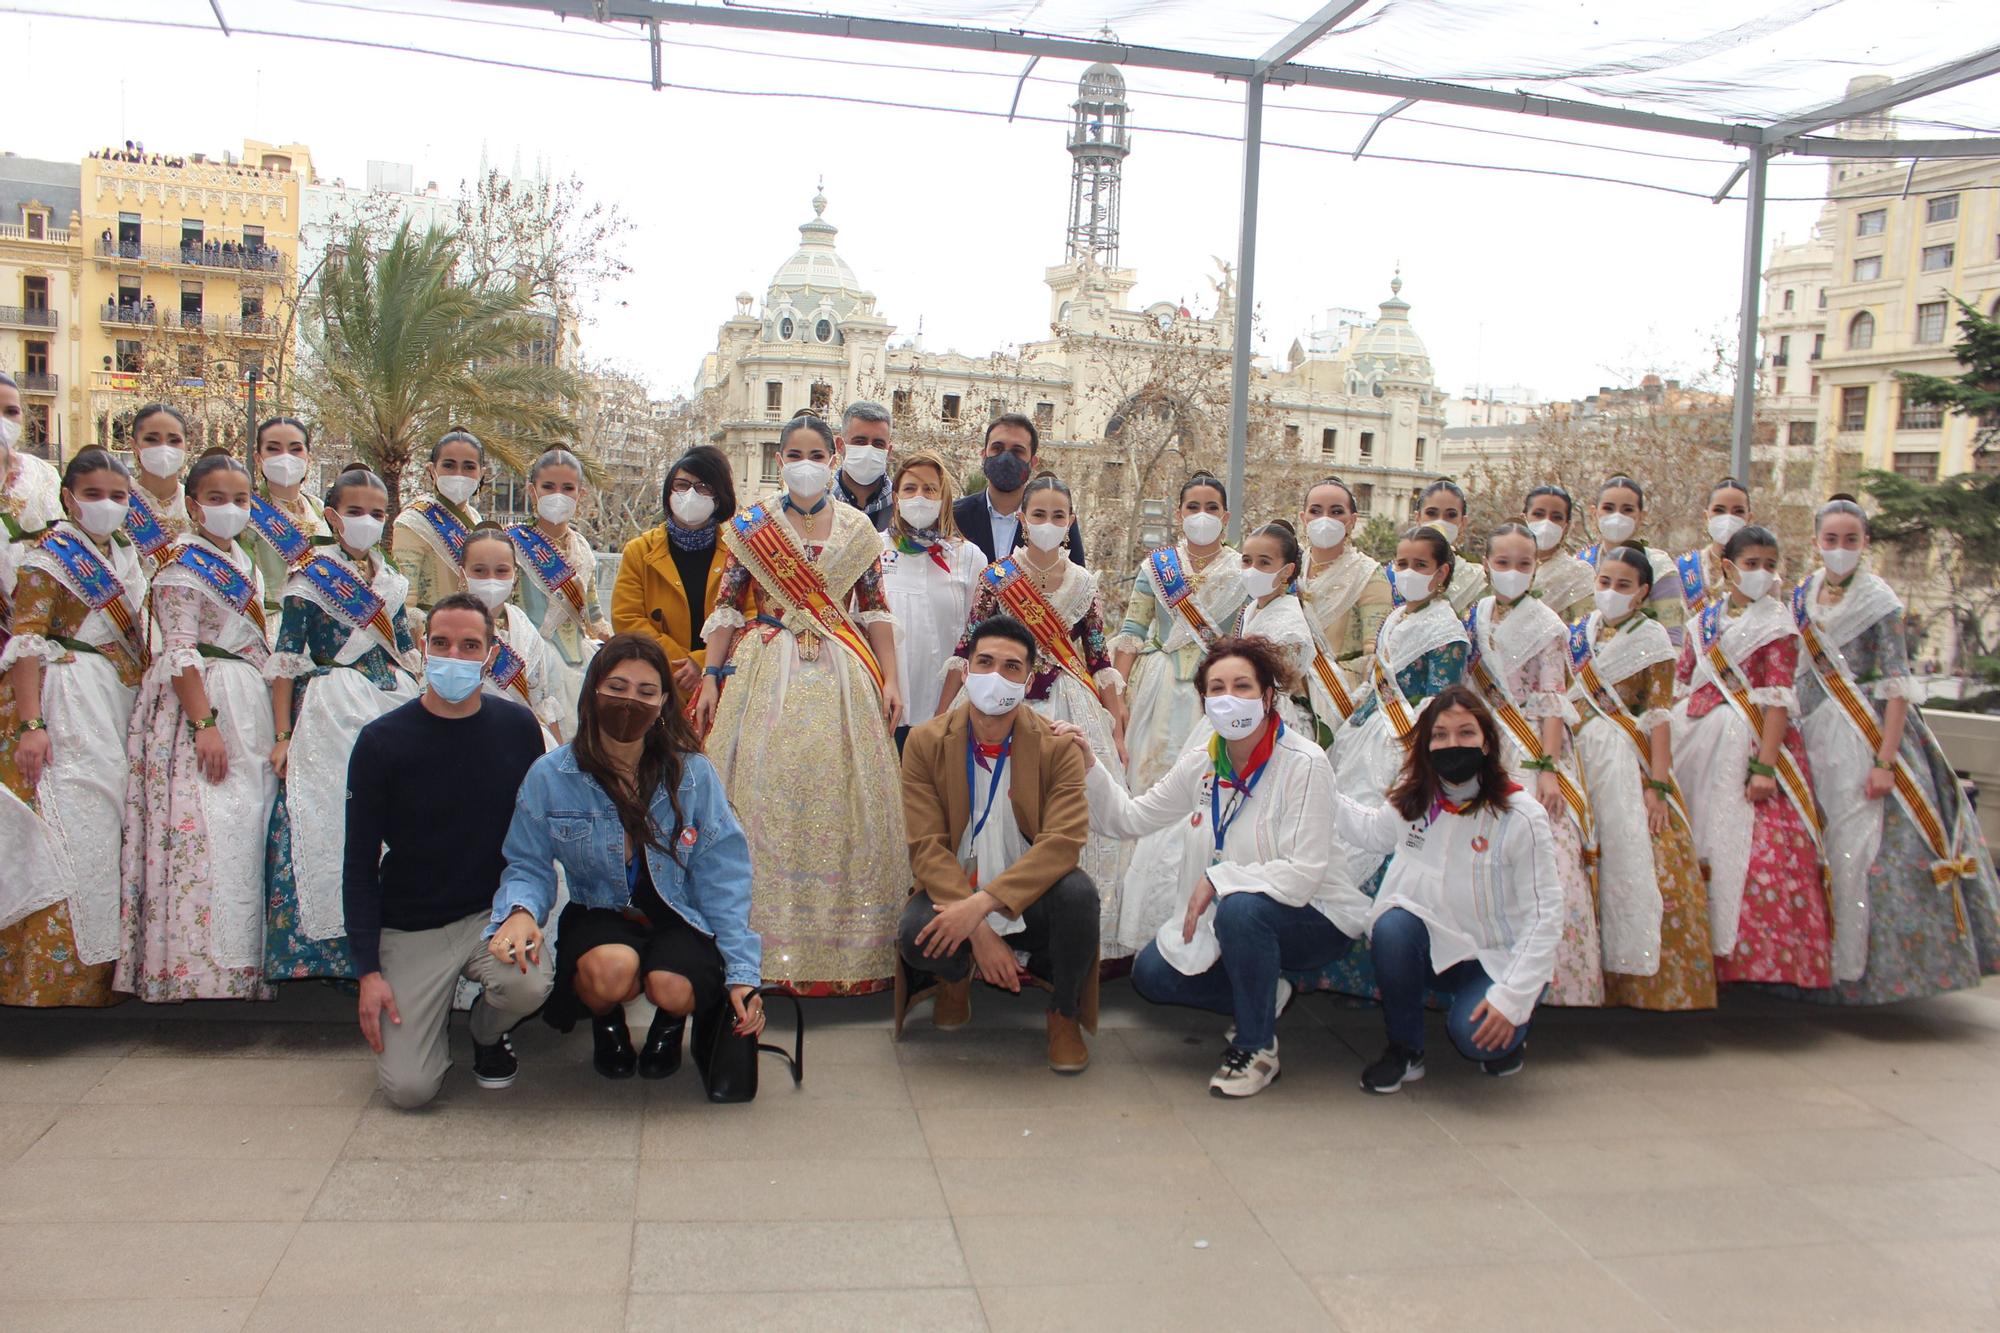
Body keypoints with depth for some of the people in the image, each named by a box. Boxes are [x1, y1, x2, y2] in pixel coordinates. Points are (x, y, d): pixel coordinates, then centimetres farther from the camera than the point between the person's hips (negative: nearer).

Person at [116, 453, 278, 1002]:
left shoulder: (245, 563, 18)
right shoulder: (183, 564, -6)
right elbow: (180, 652, -14)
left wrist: (273, 725, 19)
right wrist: (205, 722, -23)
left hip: (250, 709, 8)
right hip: (200, 705, -8)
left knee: (248, 828, 7)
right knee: (208, 831, -12)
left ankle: (245, 957, 13)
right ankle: (204, 964, -8)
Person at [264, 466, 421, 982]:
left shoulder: (392, 581, 14)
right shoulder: (312, 577, -1)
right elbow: (286, 660, -5)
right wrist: (282, 736, -10)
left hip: (394, 705, 5)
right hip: (331, 713, -5)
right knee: (328, 820, -7)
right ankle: (320, 948, 2)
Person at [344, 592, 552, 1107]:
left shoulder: (518, 727, -3)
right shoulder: (382, 741, -9)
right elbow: (360, 865, -4)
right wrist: (368, 972, -10)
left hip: (495, 910, 1)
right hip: (410, 928, -1)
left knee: (528, 986, -31)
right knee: (409, 1089, -12)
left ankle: (487, 1031, 6)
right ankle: (433, 1013, 23)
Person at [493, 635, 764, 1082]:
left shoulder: (693, 774, -7)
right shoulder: (549, 776, -6)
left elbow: (723, 881, -6)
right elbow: (528, 866, 0)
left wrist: (741, 973, -12)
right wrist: (521, 910, -25)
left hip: (679, 919, 0)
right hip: (598, 915, 0)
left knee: (671, 987, -32)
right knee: (613, 968, -34)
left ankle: (670, 1025, 11)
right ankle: (606, 1024, 7)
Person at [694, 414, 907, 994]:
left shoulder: (857, 529, 9)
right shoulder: (750, 526, 6)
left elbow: (876, 609, 8)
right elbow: (727, 607, 5)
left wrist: (890, 680, 1)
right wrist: (711, 678, -1)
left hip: (843, 680, 1)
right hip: (767, 675, 0)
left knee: (839, 799, -1)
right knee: (764, 794, -4)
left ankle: (844, 946, 8)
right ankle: (764, 945, 5)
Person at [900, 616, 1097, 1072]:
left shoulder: (1056, 746, -8)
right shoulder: (926, 742, -6)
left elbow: (1064, 842, -21)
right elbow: (927, 847, -12)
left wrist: (981, 904, -33)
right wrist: (979, 932, -26)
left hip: (1028, 898, 0)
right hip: (952, 893, 0)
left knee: (1078, 892, -32)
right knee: (914, 936, -32)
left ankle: (1064, 1012, -1)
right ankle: (957, 975, 10)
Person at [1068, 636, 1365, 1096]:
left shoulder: (1304, 763, -22)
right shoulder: (1200, 763, -2)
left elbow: (1302, 875, -27)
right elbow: (1130, 818, 2)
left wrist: (1217, 878, -25)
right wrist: (1088, 767, -11)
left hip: (1311, 919, -6)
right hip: (1227, 919, 6)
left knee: (1240, 907, -35)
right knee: (1150, 973, -10)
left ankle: (1256, 1047, -12)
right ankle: (1265, 996, 14)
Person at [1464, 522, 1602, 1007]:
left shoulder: (1546, 626, -6)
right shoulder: (1475, 619, 9)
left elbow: (1552, 702, -11)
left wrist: (1548, 768, -17)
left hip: (1535, 750, -5)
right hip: (1488, 752, 5)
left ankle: (1558, 979, -6)